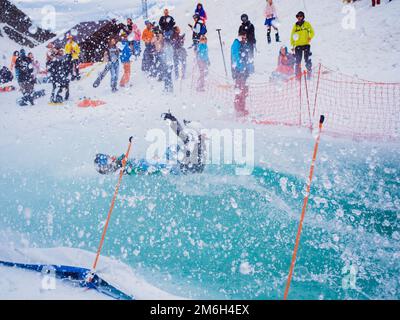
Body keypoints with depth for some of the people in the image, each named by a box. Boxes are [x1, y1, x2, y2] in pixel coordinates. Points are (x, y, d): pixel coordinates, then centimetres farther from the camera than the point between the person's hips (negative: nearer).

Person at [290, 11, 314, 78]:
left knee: (307, 60, -8)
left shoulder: (307, 24, 7)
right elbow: (292, 36, 15)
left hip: (306, 44, -2)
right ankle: (298, 75, 2)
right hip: (298, 45, 2)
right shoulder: (295, 26, 13)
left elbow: (312, 32, 4)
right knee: (298, 60, -2)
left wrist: (310, 37, -17)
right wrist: (293, 44, 5)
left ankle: (309, 74, -3)